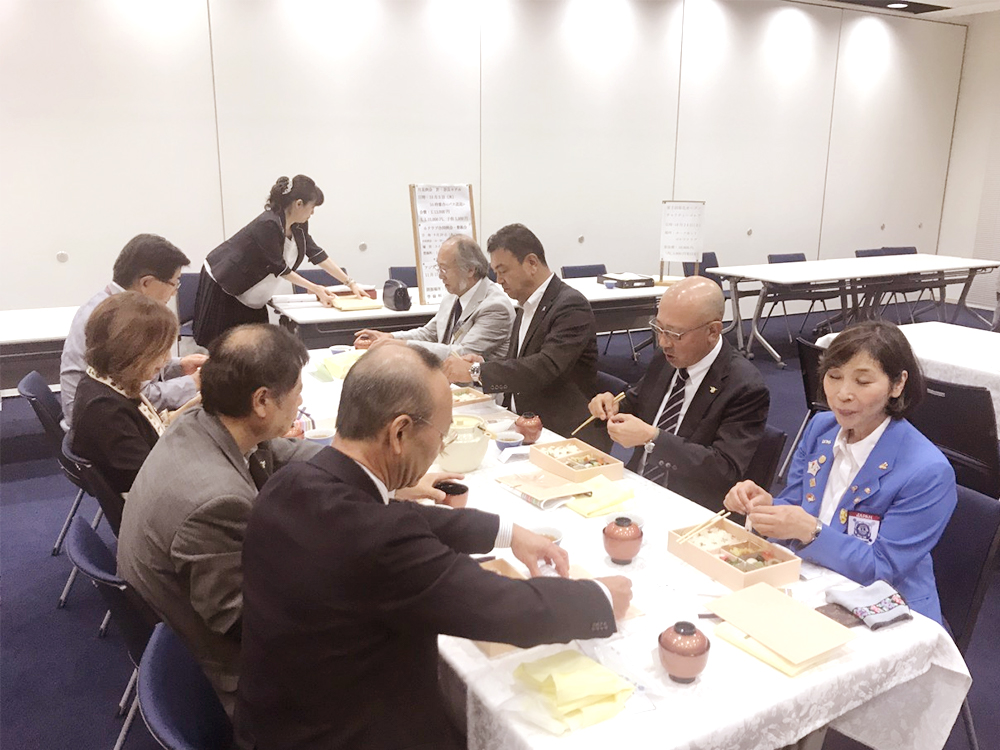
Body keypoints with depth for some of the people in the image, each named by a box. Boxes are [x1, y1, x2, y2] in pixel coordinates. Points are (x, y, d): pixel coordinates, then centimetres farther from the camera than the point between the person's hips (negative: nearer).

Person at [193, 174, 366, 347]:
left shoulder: (298, 225, -4)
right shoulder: (268, 225, -29)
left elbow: (317, 254, 3)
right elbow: (279, 268, -22)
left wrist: (351, 283, 2)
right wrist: (315, 288, -17)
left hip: (251, 296, 8)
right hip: (221, 285, -8)